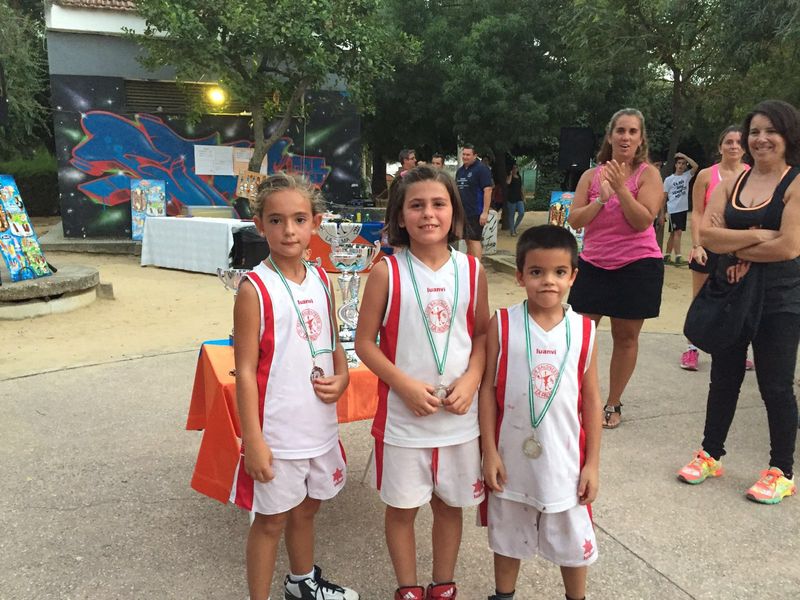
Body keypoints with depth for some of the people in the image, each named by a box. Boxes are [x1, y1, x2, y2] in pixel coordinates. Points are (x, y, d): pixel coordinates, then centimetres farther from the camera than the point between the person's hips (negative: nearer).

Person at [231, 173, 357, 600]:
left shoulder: (320, 281, 3)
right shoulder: (255, 289, -15)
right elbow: (245, 370, -15)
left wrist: (342, 377, -6)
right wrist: (252, 440, -16)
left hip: (319, 425, 6)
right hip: (277, 432, -6)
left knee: (307, 508, 25)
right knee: (271, 519, 10)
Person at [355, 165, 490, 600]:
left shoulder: (472, 270, -2)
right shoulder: (387, 272, -9)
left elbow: (482, 335, 6)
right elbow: (365, 341, -6)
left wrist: (471, 380, -11)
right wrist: (405, 385, -17)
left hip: (458, 416, 2)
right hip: (402, 416, -2)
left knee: (450, 505, 17)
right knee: (402, 508, 12)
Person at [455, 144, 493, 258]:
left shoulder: (481, 169, -8)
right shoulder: (460, 170, 15)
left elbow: (488, 190, -15)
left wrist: (485, 212, -21)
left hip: (476, 213, -7)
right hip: (463, 212, 7)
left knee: (474, 240, -10)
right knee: (468, 240, 12)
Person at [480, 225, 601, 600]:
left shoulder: (584, 330, -6)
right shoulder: (501, 325, -10)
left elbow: (591, 399, -1)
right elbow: (488, 389, -6)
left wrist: (592, 462, 1)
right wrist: (490, 452, -7)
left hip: (565, 459, 1)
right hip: (512, 457, 0)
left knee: (572, 539, 18)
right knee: (507, 536, 20)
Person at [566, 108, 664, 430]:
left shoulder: (648, 174, -3)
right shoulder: (591, 176, 5)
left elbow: (643, 221, -14)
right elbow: (574, 220, -2)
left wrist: (621, 188, -21)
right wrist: (602, 197, -15)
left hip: (637, 266, -2)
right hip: (593, 265, 2)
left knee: (625, 337, 7)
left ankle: (613, 404, 21)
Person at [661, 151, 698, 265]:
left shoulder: (687, 176, 8)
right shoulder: (668, 179, -1)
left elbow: (695, 166, -10)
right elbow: (664, 197, 0)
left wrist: (684, 156, -6)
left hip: (683, 209, 5)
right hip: (673, 210, -5)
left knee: (673, 233, 11)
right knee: (677, 232, -14)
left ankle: (667, 256, 19)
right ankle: (678, 258, -17)